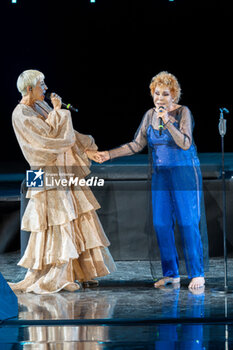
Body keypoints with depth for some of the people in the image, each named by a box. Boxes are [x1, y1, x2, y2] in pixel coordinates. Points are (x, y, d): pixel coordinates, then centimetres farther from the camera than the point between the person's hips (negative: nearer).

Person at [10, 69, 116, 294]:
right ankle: (52, 278, 2)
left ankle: (81, 272, 15)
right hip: (50, 174, -9)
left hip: (66, 171, 9)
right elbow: (50, 135, -21)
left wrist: (87, 149, 11)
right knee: (57, 223, -7)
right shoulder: (22, 114, -14)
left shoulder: (41, 106, 13)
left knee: (80, 217, 9)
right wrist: (57, 111, -11)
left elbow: (66, 133, 17)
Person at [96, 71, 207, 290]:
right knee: (161, 224, 1)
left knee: (187, 223, -9)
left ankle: (197, 274, -4)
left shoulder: (183, 112, -7)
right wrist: (110, 154, 4)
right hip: (160, 175, 5)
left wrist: (168, 122, -25)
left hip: (184, 173, -5)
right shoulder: (150, 115, 7)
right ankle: (171, 273, 9)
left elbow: (185, 143, -18)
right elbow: (137, 144, 10)